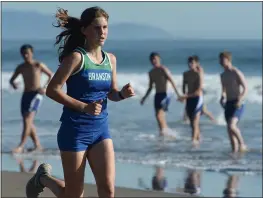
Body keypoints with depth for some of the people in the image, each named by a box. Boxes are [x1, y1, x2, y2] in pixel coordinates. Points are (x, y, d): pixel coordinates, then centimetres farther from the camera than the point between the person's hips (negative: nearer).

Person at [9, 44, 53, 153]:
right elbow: (11, 79, 15)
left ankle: (21, 146, -23)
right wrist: (13, 84, -10)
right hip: (26, 94, 6)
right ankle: (37, 145, 19)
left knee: (28, 119, -18)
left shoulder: (39, 65, -4)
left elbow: (51, 75, 6)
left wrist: (45, 88, -8)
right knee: (28, 122, 7)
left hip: (36, 94, -6)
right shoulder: (20, 67, 8)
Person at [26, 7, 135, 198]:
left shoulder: (110, 59, 6)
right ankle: (43, 177, 37)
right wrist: (84, 107, -22)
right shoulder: (76, 57, -12)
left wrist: (123, 94, -6)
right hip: (75, 130, -5)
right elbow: (52, 90, -14)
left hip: (101, 130, 5)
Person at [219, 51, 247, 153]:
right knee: (230, 129, 5)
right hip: (228, 104, 8)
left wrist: (240, 100, -24)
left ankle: (242, 144, -7)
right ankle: (234, 150, 10)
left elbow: (245, 88, -12)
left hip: (237, 104, -8)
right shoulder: (223, 75, 14)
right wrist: (222, 98, 6)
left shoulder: (237, 73, -10)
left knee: (231, 125, -24)